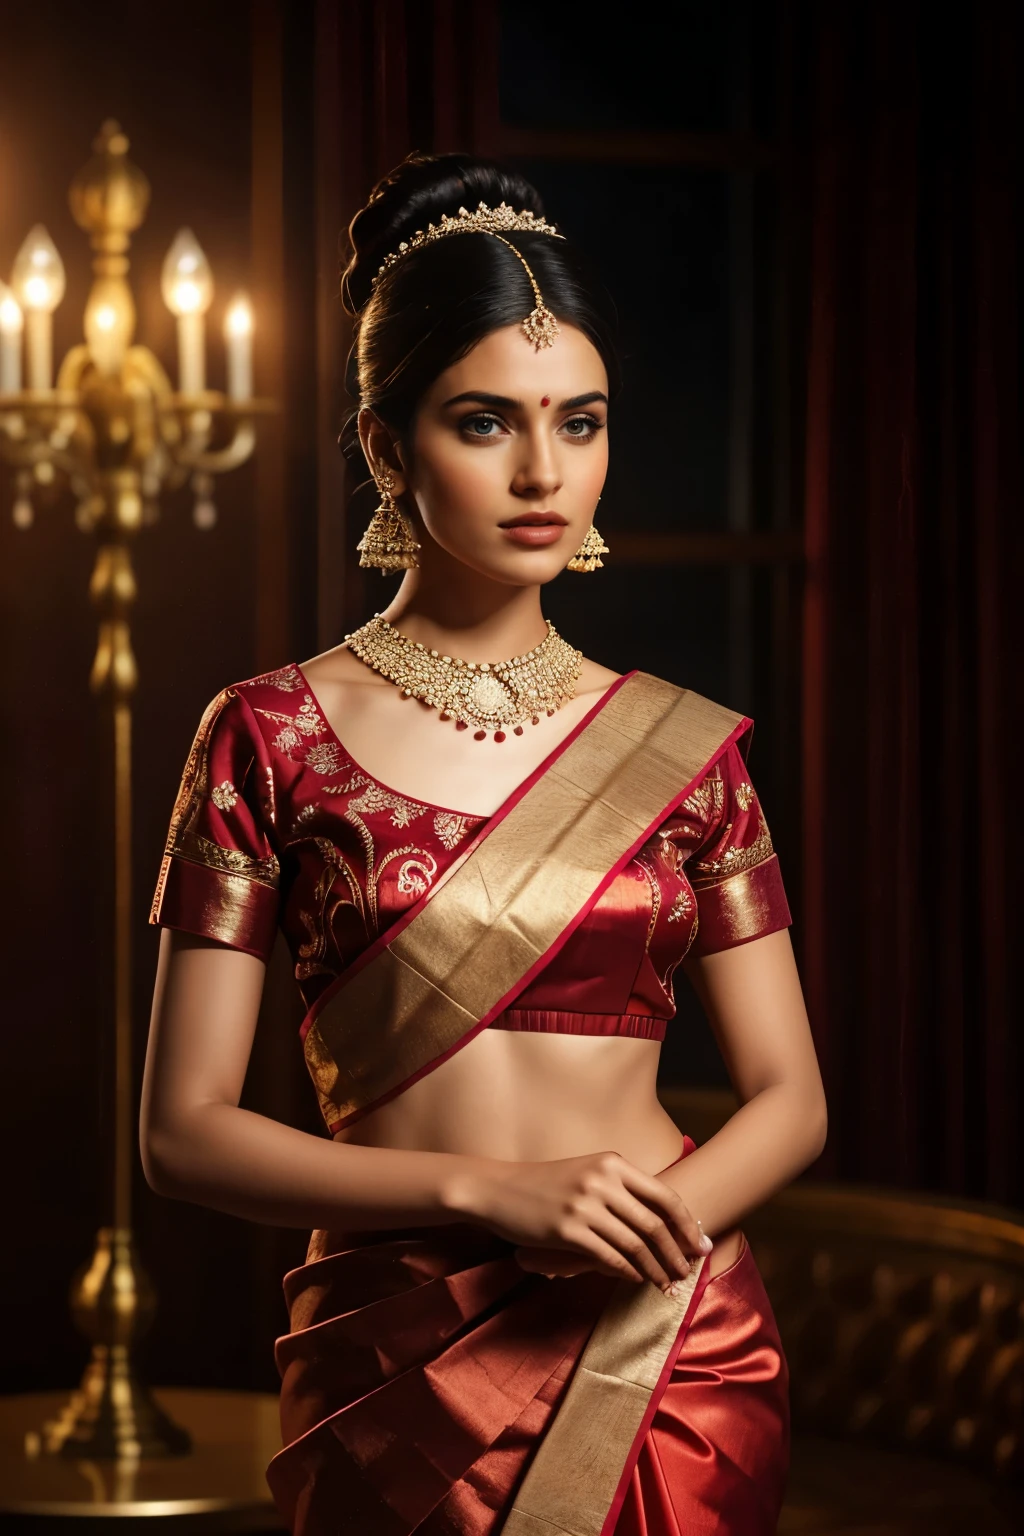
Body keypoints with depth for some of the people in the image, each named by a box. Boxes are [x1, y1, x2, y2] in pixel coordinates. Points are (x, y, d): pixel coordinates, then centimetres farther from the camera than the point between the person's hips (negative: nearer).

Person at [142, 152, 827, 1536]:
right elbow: (185, 1129, -6)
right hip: (396, 1372, -2)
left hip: (673, 1365, 2)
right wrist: (487, 1190, -18)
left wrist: (658, 1215, -15)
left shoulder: (684, 747, 3)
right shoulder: (272, 737, -3)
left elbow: (790, 1097, 6)